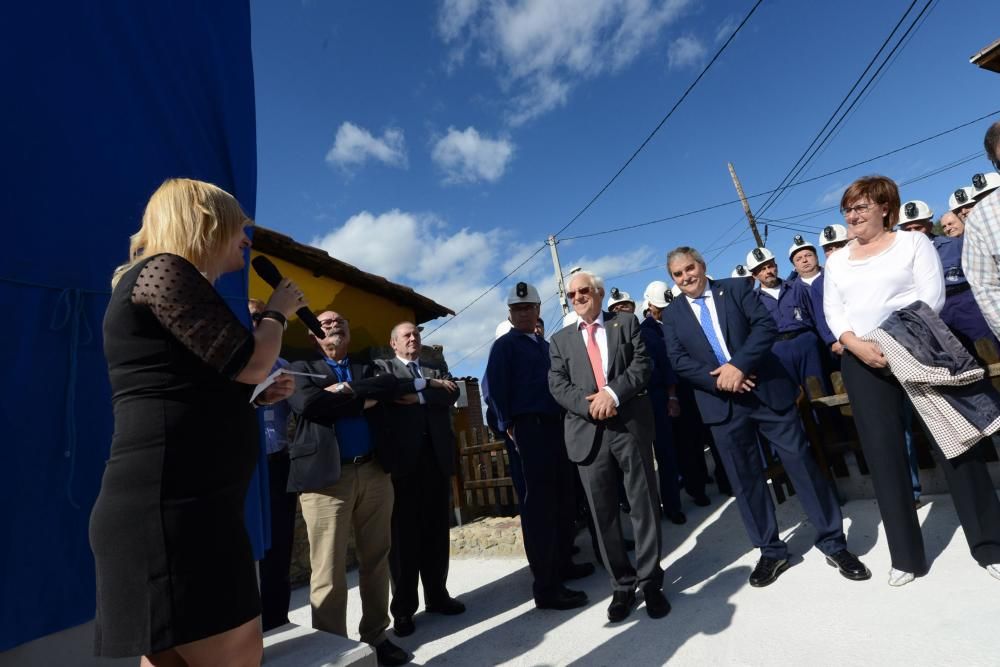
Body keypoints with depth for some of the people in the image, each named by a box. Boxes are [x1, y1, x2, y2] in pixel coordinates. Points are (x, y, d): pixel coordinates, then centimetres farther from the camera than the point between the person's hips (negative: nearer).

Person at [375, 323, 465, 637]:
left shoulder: (438, 366, 18)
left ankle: (437, 595, 23)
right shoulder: (383, 366, 10)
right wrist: (431, 385, -12)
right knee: (403, 532, 2)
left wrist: (418, 395, -12)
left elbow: (451, 394, 0)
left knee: (436, 530, 9)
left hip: (436, 455, 3)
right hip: (402, 457, -3)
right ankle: (403, 608, 13)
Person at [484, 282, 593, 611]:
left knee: (563, 499, 13)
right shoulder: (504, 345, -2)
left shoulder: (546, 345, 19)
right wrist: (509, 427, -10)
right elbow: (496, 387, -9)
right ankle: (546, 586, 3)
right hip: (530, 427, -7)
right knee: (539, 504, -5)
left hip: (556, 424, 7)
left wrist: (567, 416, 8)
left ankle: (562, 563, 30)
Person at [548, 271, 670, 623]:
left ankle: (650, 582, 23)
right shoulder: (560, 340, 14)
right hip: (588, 431, 2)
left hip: (631, 425, -1)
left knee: (644, 505, 6)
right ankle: (622, 586, 23)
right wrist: (590, 405, -14)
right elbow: (557, 384, 3)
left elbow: (643, 364, -1)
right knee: (604, 513, 8)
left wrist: (613, 393, -16)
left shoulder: (626, 322, 11)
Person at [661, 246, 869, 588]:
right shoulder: (672, 316, 6)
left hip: (768, 390, -1)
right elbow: (678, 361, -3)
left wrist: (739, 364, -20)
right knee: (744, 479, 9)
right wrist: (719, 379, -16)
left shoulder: (737, 288, 3)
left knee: (801, 462, 4)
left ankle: (833, 542, 23)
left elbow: (766, 325, -8)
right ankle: (771, 551, 26)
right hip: (722, 402, 2)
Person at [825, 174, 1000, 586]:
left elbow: (932, 296, -6)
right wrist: (856, 345, -13)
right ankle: (906, 556, 13)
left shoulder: (913, 242, 5)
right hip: (863, 363, 3)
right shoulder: (837, 261, 14)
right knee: (883, 456, 3)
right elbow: (833, 311, 5)